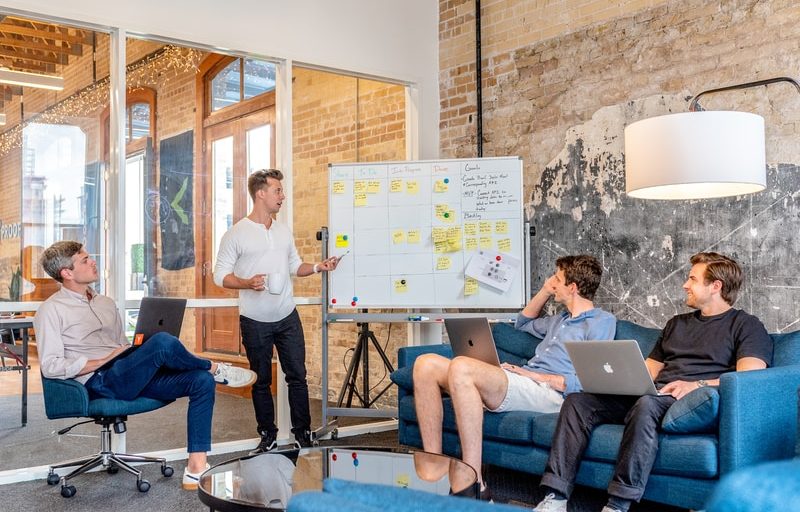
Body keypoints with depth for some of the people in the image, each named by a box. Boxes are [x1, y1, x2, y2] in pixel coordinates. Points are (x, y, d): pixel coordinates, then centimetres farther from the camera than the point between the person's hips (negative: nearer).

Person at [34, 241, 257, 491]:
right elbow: (50, 367, -10)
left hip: (133, 377, 8)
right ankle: (215, 368, -2)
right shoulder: (51, 310, 0)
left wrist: (141, 357, 5)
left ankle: (196, 470, -18)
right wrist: (105, 361, -13)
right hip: (100, 383, -8)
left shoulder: (106, 303, 23)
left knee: (202, 381, -14)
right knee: (163, 342, -32)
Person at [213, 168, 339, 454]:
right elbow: (220, 275, -7)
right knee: (261, 381, 8)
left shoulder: (284, 232, 9)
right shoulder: (236, 234, -6)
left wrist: (317, 267, 0)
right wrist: (247, 283, -23)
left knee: (297, 375, 4)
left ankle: (302, 434, 15)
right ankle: (268, 436, 22)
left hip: (287, 317, 4)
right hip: (255, 322, -4)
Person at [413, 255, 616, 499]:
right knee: (426, 364, -8)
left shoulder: (602, 321, 3)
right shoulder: (562, 319, 31)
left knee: (461, 367, -34)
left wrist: (538, 376, -10)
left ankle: (474, 485, -34)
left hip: (548, 392, -9)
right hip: (521, 383, 9)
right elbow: (523, 323, 49)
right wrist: (545, 291, 35)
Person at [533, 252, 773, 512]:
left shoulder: (746, 325, 8)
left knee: (646, 404, -40)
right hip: (652, 394, 7)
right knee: (578, 400, -14)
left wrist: (697, 385, -22)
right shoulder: (676, 323, 30)